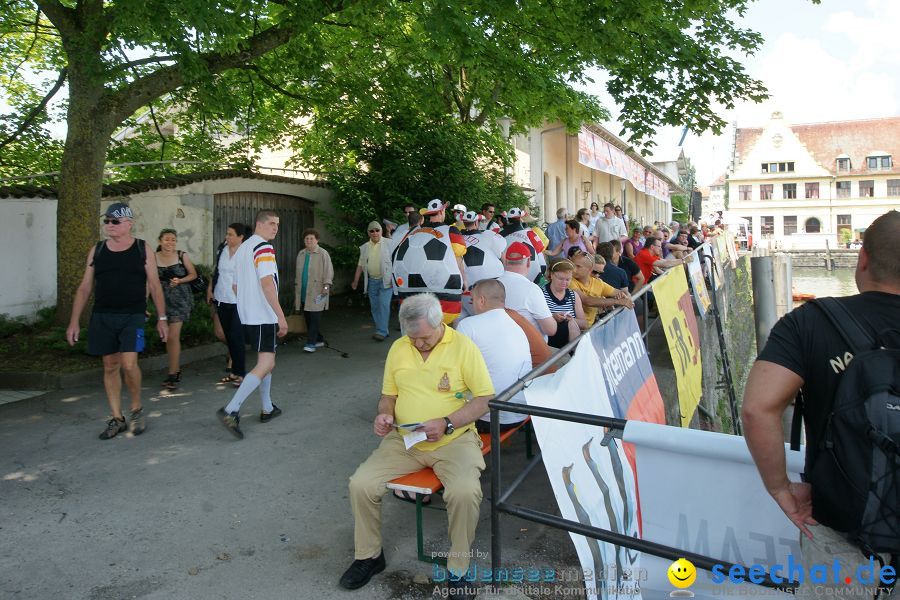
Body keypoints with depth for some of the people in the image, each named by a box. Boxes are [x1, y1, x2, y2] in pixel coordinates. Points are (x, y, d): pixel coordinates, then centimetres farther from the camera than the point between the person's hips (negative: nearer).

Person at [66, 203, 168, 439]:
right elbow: (85, 287, 9)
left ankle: (137, 409, 10)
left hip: (133, 316, -3)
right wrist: (74, 321, 4)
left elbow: (154, 285, 2)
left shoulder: (143, 249, 0)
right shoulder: (96, 251, 7)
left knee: (129, 364, -14)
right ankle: (116, 418, 19)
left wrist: (162, 318, -1)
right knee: (110, 366, 8)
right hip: (102, 317, 3)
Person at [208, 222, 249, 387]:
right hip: (221, 300, 6)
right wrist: (210, 289, 14)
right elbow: (217, 271, 17)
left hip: (239, 302, -6)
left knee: (237, 337, -6)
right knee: (228, 336, 12)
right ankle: (234, 371, 22)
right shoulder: (222, 249, 6)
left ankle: (241, 373, 4)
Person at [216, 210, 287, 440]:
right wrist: (281, 316, -24)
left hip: (247, 316, 10)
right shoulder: (264, 247, -13)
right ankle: (230, 410, -17)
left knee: (266, 361, 19)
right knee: (265, 365, -9)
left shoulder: (242, 248, 17)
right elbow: (267, 283, -23)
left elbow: (236, 287, 21)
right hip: (264, 317, -10)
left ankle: (267, 409, 26)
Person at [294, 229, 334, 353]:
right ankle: (319, 340, 20)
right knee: (308, 318, 8)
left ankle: (311, 343, -10)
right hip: (303, 292, 6)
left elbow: (328, 271, -9)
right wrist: (296, 286, 23)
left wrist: (326, 285, -18)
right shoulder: (301, 254, 16)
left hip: (317, 292, -6)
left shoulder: (323, 254, -4)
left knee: (314, 318, -10)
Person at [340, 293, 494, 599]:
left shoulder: (464, 347, -9)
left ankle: (458, 569, -3)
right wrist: (384, 414, -7)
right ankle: (369, 555, 14)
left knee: (465, 492, -30)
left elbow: (485, 398, -9)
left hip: (454, 440, -4)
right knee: (360, 484, -13)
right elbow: (388, 395, 16)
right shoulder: (398, 348, 5)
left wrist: (447, 422, -20)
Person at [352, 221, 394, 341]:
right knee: (375, 307, 8)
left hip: (386, 280, -5)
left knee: (384, 305, -13)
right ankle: (383, 331, 19)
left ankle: (381, 331, -9)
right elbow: (360, 265, 14)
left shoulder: (388, 243, -3)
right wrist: (356, 281, 11)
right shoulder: (364, 247, 10)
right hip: (372, 281, 5)